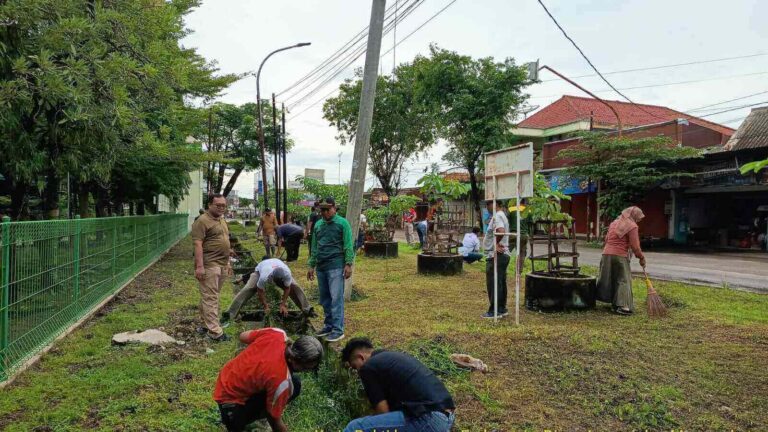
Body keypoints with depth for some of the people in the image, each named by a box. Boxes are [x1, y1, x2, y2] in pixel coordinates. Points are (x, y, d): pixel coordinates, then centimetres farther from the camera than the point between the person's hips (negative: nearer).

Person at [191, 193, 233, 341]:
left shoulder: (222, 221, 17)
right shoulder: (203, 221, -11)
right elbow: (198, 244, -17)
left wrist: (227, 262, 23)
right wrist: (199, 266, -23)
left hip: (222, 265, 9)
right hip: (209, 265, -9)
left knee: (213, 296, 14)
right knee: (210, 298, -6)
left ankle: (207, 324, 23)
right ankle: (214, 331, -5)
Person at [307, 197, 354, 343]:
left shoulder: (342, 223, -3)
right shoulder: (318, 225, 14)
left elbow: (348, 246, -7)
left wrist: (348, 264, -14)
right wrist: (312, 266, 18)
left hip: (336, 267, -6)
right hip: (321, 267, 6)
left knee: (336, 298, -7)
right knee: (325, 299, 12)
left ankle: (338, 330, -4)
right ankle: (328, 325, 23)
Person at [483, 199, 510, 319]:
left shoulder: (497, 217, -16)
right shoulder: (501, 216, 18)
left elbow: (501, 231, -33)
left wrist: (496, 243, -20)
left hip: (496, 255, -11)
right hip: (503, 255, 11)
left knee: (493, 284, -6)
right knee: (501, 283, 14)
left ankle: (494, 311, -2)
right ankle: (502, 309, 20)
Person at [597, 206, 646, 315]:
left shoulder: (614, 222, 17)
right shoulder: (632, 226, -6)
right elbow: (635, 246, -8)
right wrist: (642, 258, 4)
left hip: (606, 254, 7)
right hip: (620, 256, -7)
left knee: (606, 279, 12)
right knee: (623, 280, -3)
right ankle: (622, 306, -11)